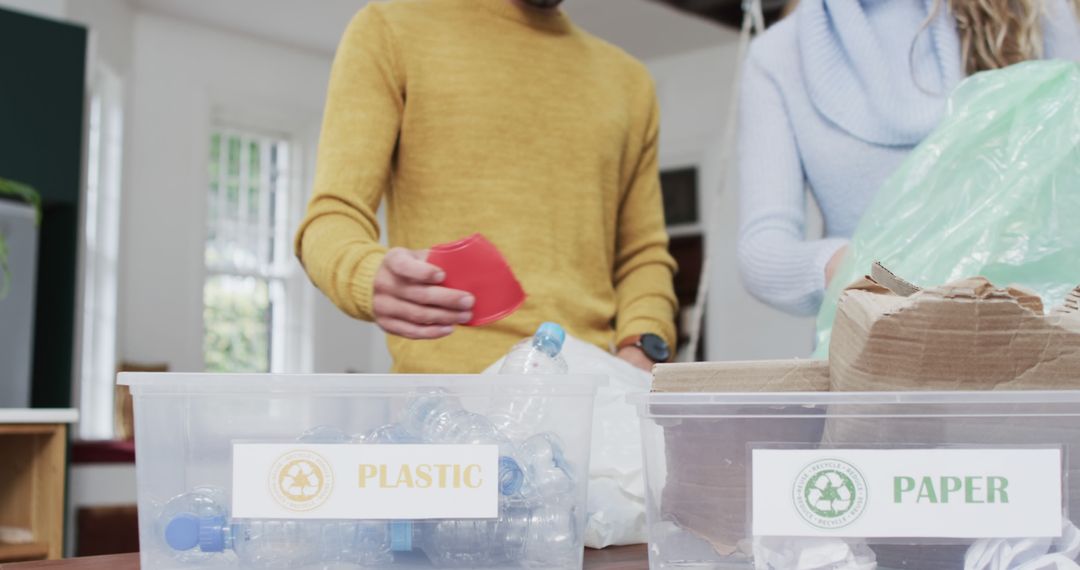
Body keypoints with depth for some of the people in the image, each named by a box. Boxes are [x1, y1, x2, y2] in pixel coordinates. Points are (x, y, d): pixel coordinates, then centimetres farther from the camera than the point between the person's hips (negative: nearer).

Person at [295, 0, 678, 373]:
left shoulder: (629, 80, 18)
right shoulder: (390, 31, 6)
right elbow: (334, 219, -3)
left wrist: (642, 350, -3)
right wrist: (373, 276, -26)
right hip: (450, 389, -3)